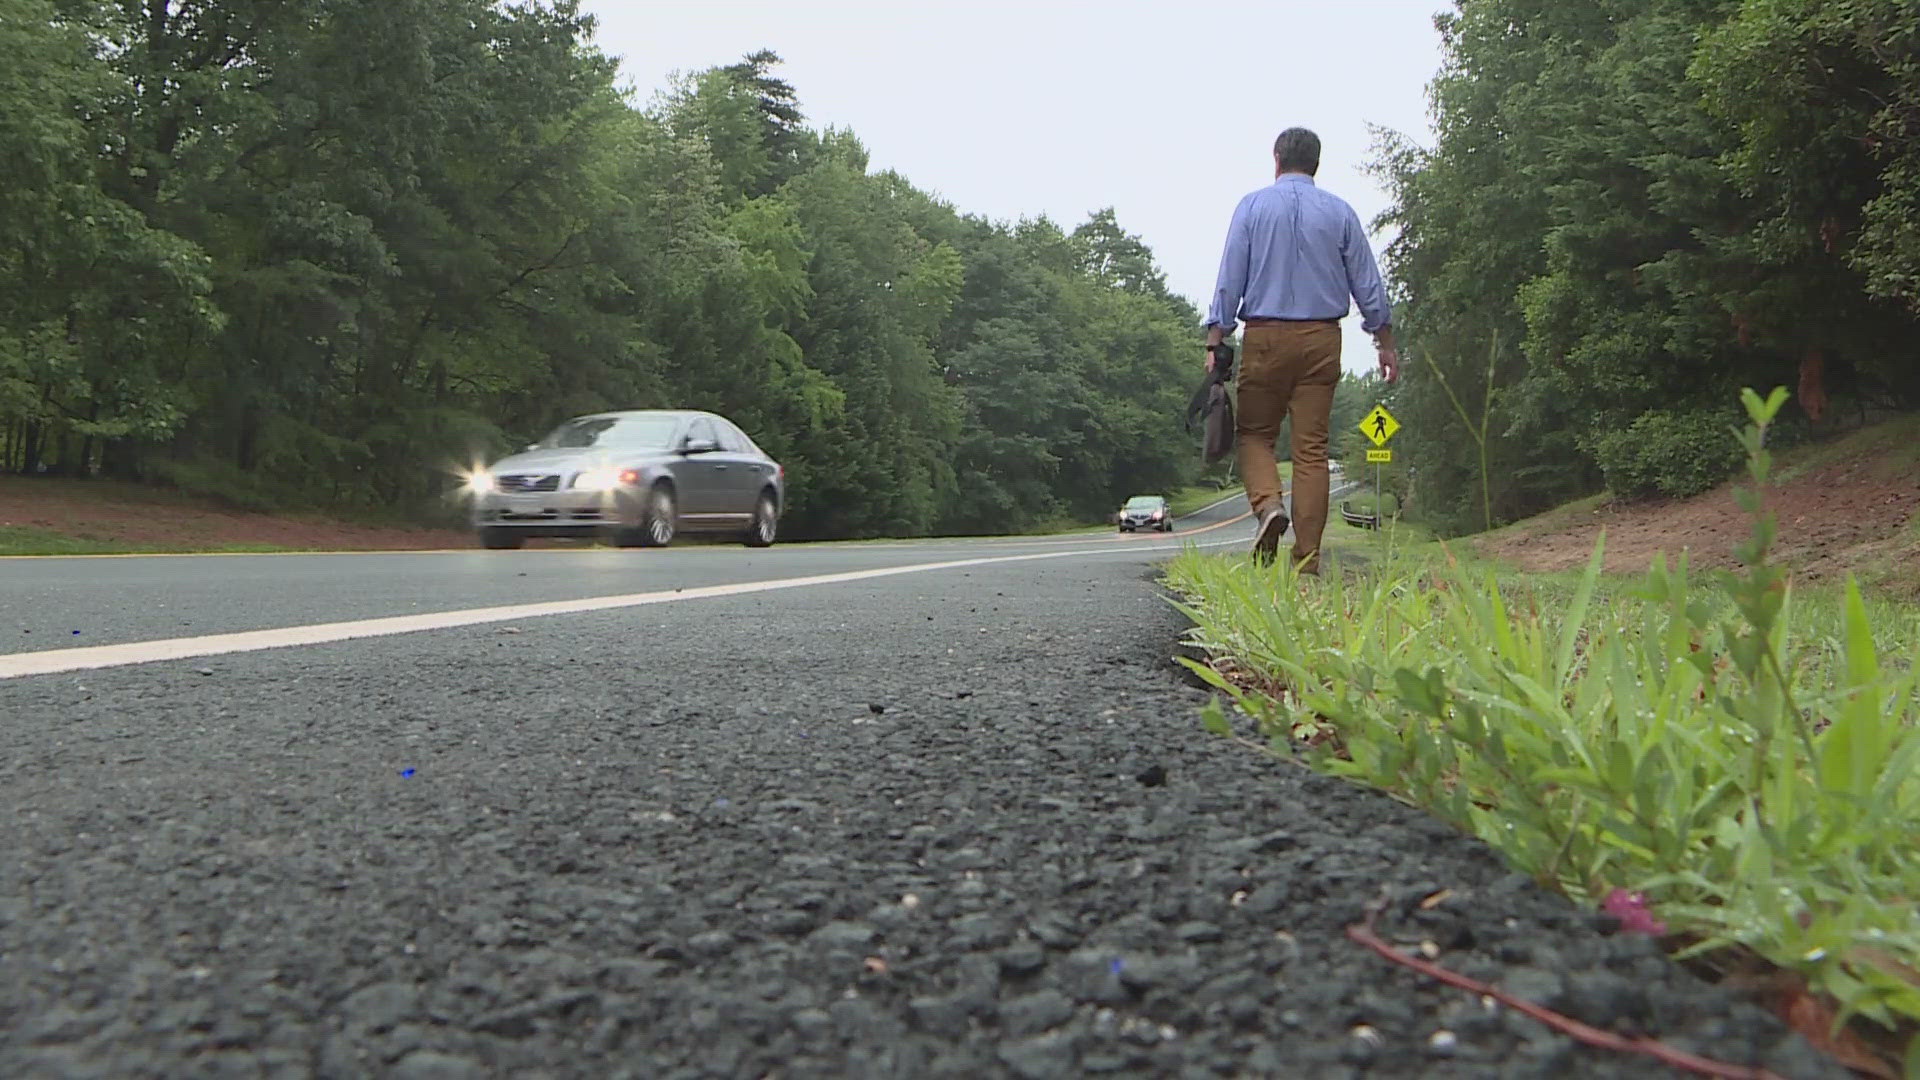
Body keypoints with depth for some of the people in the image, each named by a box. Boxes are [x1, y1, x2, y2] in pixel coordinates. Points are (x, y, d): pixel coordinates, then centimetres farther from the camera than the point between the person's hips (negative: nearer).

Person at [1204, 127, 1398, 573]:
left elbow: (1230, 279, -2)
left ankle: (1267, 504, -17)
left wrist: (1215, 342, -1)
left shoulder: (1253, 206, 3)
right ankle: (1307, 559, 0)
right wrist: (1385, 342, 16)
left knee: (1254, 433, 12)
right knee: (1312, 446, 1)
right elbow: (1367, 282, 9)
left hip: (1265, 336, -1)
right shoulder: (1340, 212, 7)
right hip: (1322, 337, 1)